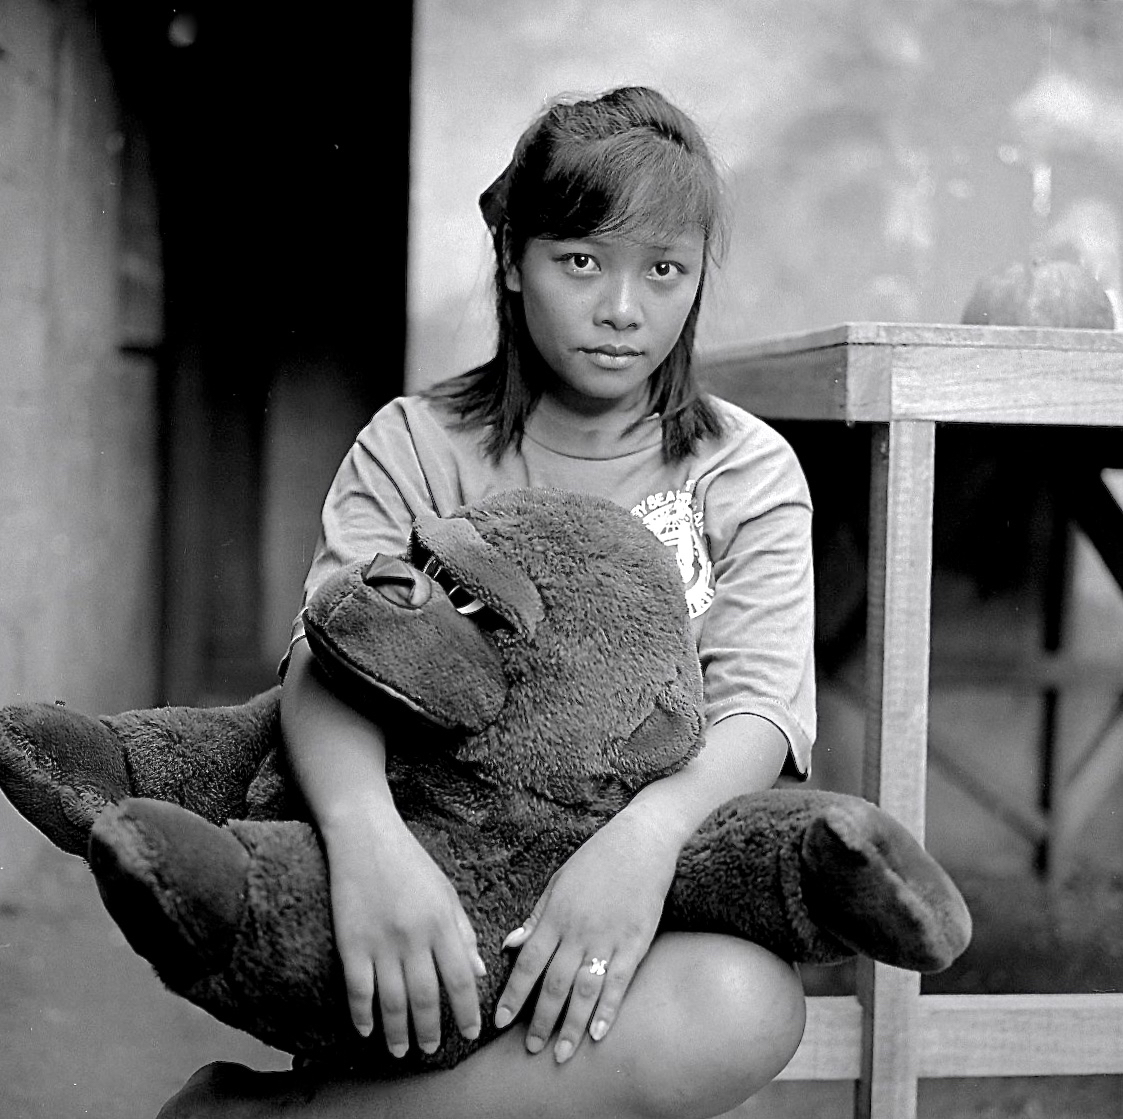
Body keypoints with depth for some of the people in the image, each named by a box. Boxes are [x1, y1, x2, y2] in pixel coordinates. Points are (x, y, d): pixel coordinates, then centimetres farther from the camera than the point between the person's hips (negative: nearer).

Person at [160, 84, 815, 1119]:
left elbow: (760, 703, -7)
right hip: (438, 890, -2)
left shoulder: (747, 474, 6)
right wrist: (366, 830, -34)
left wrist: (651, 827, -31)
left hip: (646, 890, 2)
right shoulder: (414, 448, 5)